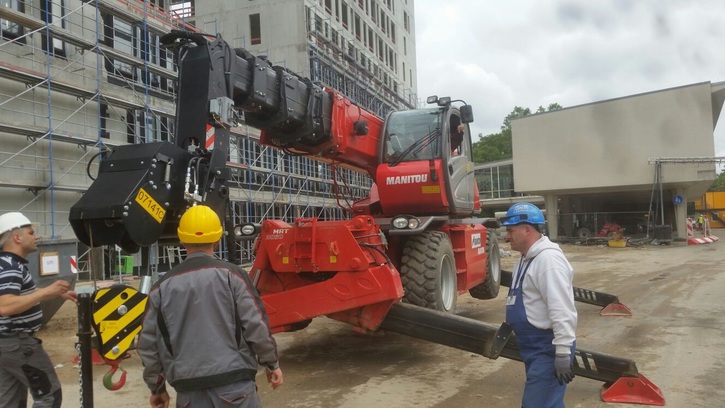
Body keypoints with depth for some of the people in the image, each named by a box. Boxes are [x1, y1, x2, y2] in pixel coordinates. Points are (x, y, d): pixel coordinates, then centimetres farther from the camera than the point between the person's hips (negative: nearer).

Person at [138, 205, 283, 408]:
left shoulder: (163, 287, 4)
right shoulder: (230, 275, -5)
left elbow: (149, 344, 8)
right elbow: (256, 325, -8)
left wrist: (156, 387, 20)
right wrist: (271, 363, 6)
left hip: (189, 388, 3)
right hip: (233, 381, -3)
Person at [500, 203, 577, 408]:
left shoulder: (548, 259, -20)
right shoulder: (527, 258, 12)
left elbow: (562, 312, -26)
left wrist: (562, 354, -26)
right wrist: (506, 330, 24)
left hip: (548, 349, -10)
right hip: (533, 347, 10)